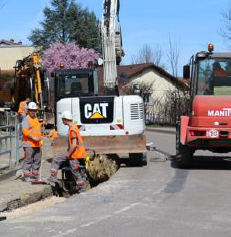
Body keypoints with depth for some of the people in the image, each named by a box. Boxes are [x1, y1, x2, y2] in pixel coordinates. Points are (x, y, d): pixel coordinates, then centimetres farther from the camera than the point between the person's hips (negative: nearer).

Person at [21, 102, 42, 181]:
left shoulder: (36, 119, 20)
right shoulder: (26, 119, -7)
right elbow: (25, 131, -18)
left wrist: (40, 139, 21)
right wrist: (33, 137, -23)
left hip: (37, 144, 8)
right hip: (29, 144, -8)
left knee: (37, 160, 11)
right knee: (28, 160, -6)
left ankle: (35, 176, 20)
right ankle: (26, 176, -1)